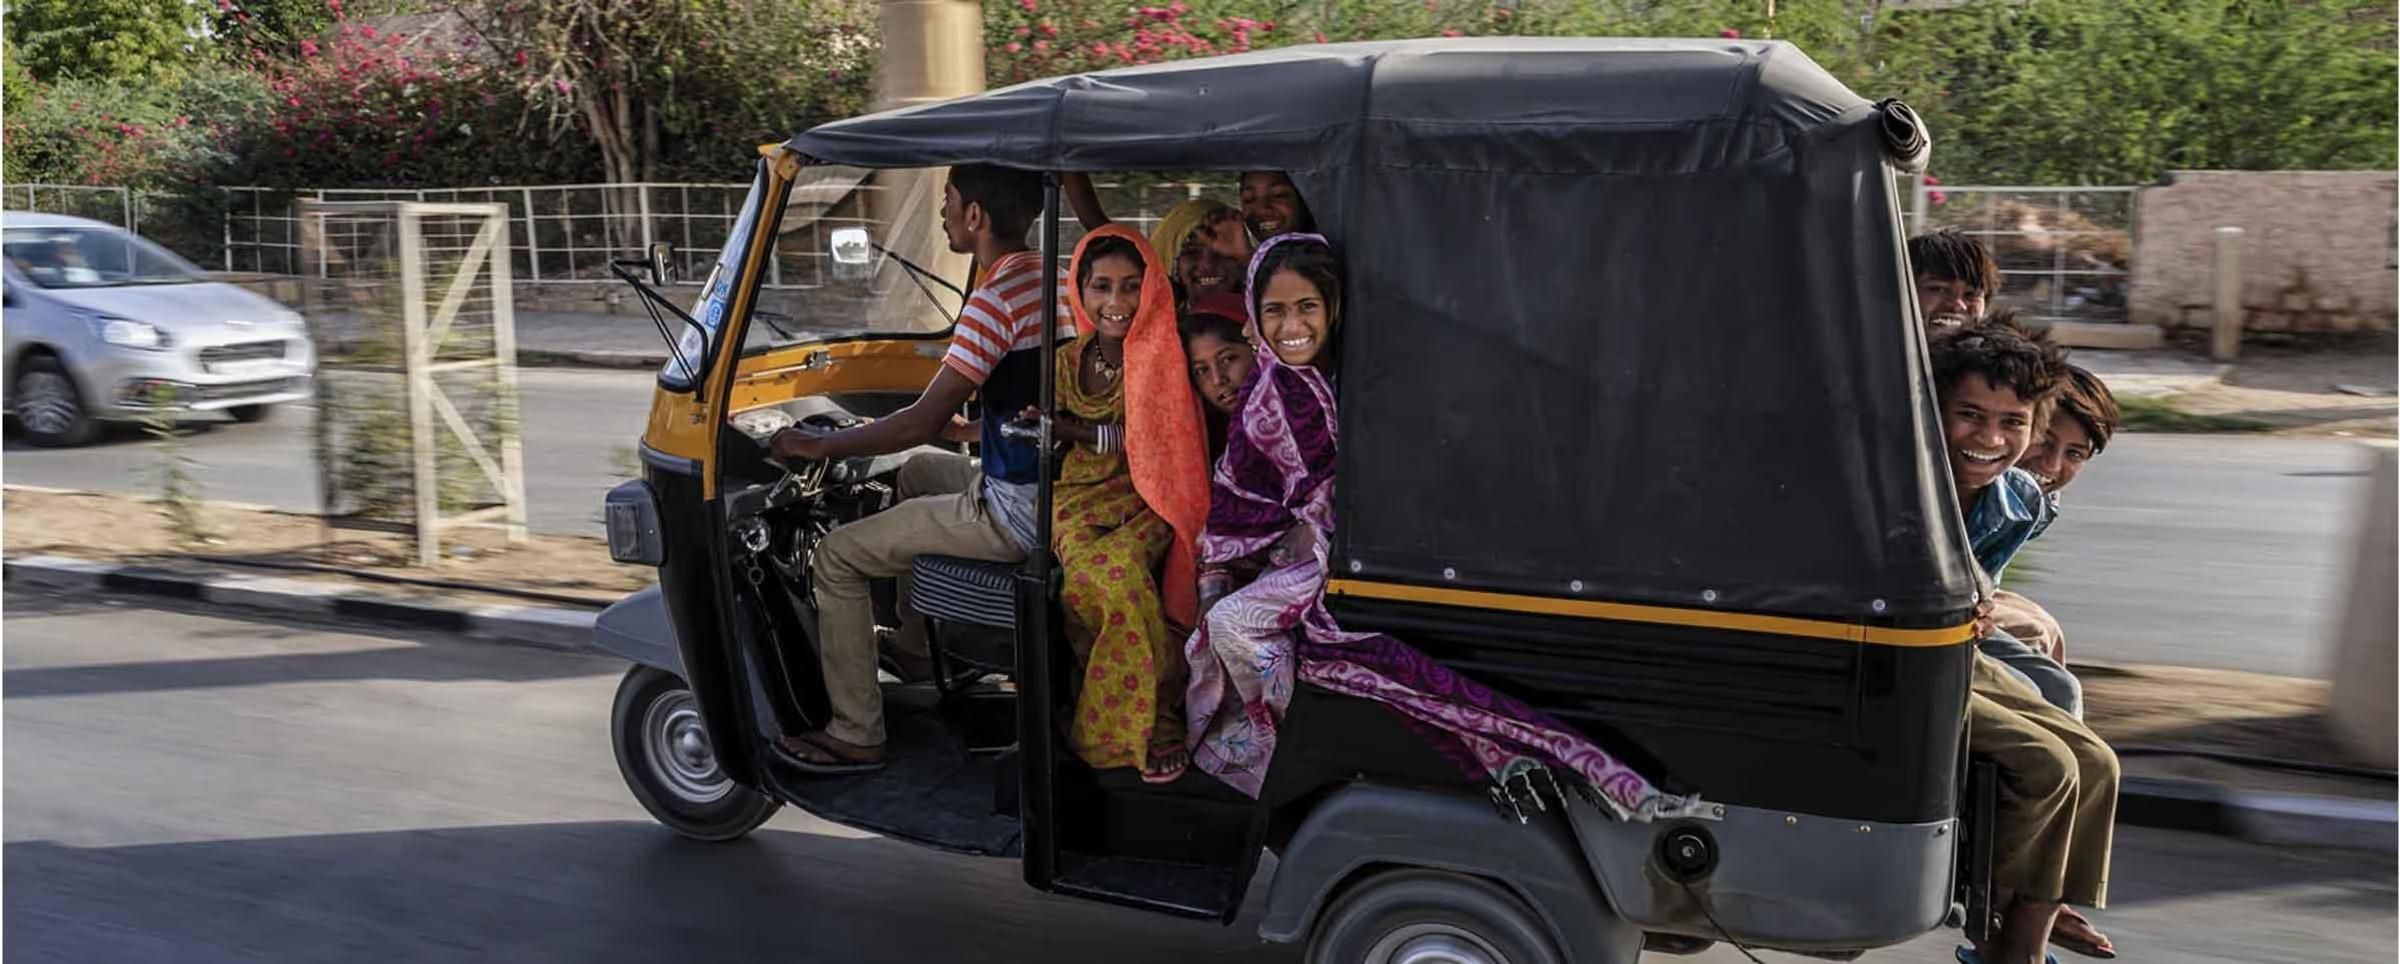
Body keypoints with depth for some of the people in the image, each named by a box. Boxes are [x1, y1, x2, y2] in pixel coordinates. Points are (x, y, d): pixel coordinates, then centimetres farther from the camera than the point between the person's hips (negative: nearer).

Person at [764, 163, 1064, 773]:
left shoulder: (995, 301, -22)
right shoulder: (1045, 280, 8)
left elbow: (920, 423, -21)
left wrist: (816, 446, -11)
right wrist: (955, 425, 22)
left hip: (1016, 510, -10)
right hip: (1053, 485, 10)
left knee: (838, 556, -2)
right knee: (917, 472, 34)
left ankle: (856, 738, 3)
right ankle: (917, 645, 43)